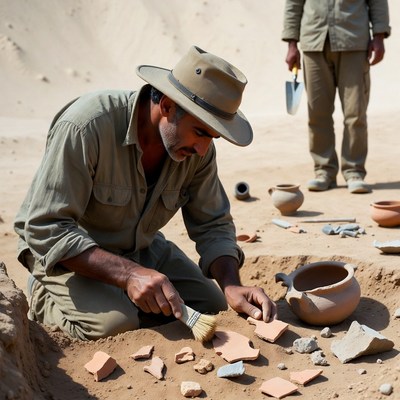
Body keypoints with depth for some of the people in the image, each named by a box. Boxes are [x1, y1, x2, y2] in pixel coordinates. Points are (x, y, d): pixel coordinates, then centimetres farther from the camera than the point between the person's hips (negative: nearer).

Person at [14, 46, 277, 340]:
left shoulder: (198, 148, -13)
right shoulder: (86, 126, -32)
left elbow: (213, 225, -5)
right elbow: (45, 230, -31)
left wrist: (232, 286, -24)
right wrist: (129, 274, -42)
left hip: (141, 248, 6)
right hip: (70, 253, -5)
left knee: (214, 307, -4)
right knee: (116, 325, -28)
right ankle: (46, 296, 3)